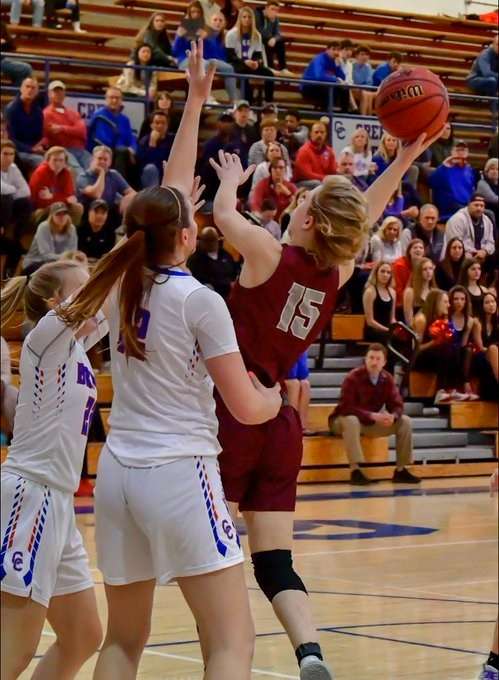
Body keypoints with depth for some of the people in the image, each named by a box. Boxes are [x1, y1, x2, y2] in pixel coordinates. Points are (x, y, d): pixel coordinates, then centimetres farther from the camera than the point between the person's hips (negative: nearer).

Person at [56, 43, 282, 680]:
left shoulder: (123, 284, 8)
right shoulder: (199, 301, -8)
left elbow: (170, 191, 20)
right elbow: (246, 408, -5)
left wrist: (195, 100, 27)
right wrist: (275, 398, 19)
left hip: (118, 472, 7)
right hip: (179, 473, -7)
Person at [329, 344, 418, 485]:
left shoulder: (387, 379, -4)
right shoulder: (353, 378, -22)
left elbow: (397, 405, -4)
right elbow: (346, 407, -28)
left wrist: (392, 416, -30)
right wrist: (372, 416, -37)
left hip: (372, 423, 6)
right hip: (344, 420, -6)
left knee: (405, 421, -9)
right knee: (351, 420, -41)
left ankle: (400, 470, -6)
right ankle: (355, 470, -39)